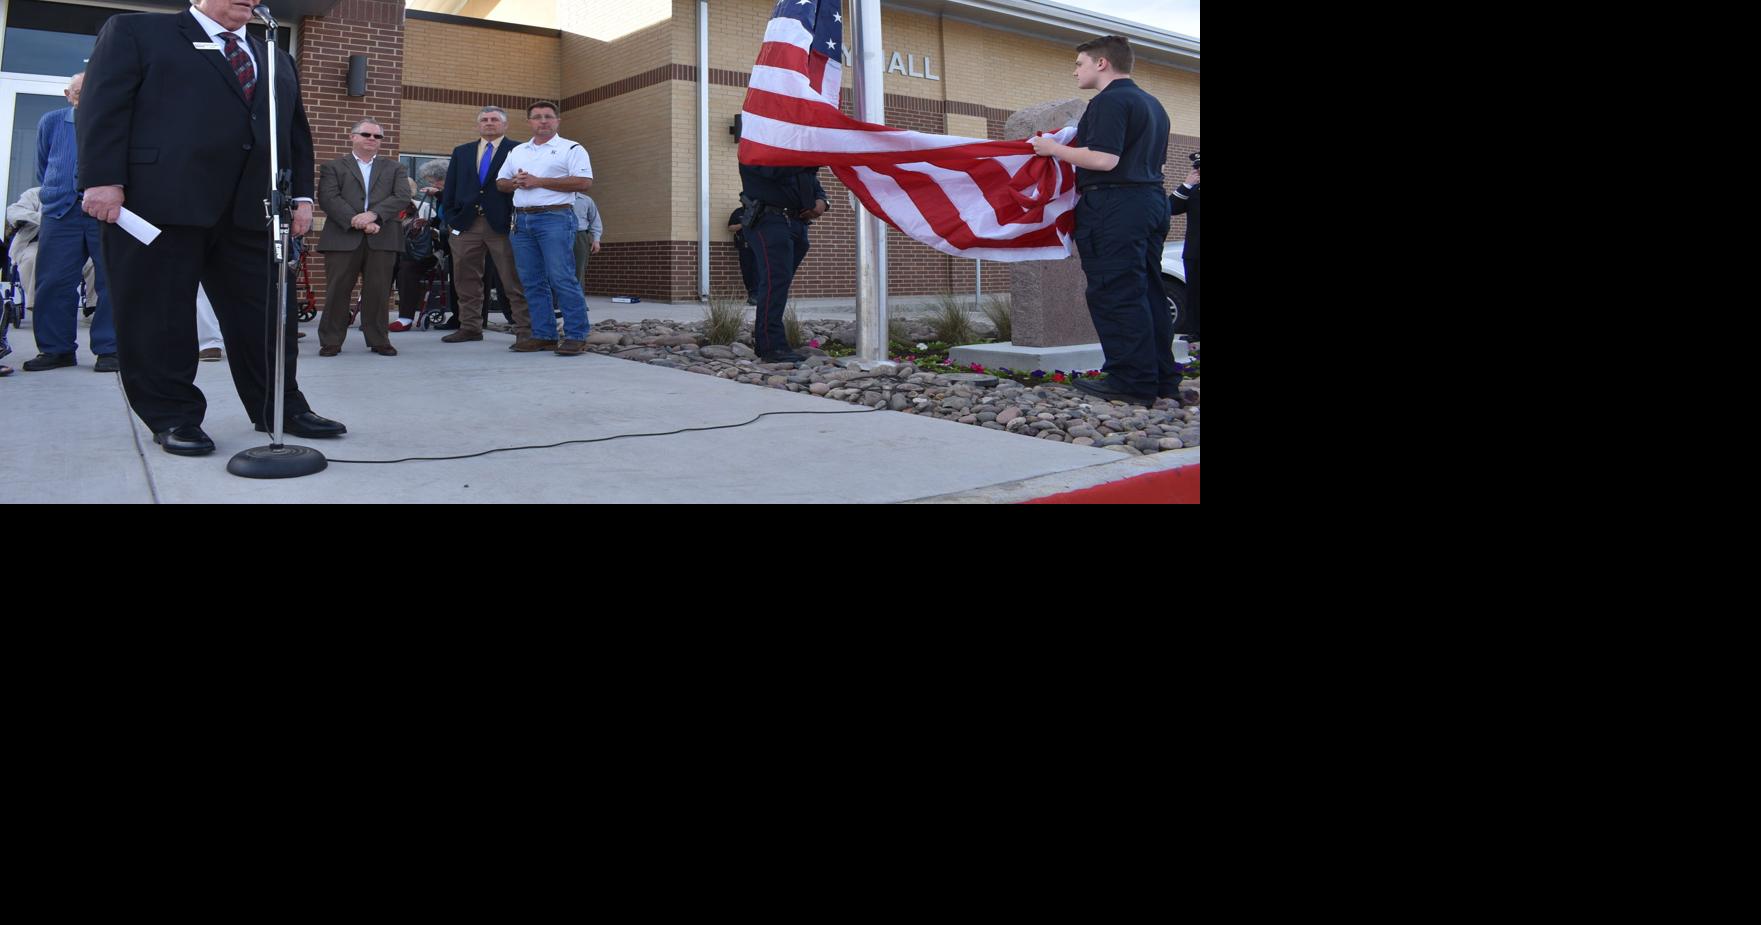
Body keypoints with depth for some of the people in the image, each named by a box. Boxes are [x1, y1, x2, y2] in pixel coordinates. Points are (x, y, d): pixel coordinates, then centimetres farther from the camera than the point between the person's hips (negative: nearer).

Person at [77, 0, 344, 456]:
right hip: (162, 201, -4)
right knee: (161, 314, -1)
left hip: (251, 208, 4)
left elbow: (297, 133, 22)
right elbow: (103, 106, 0)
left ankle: (280, 409, 12)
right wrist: (103, 179, -11)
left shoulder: (278, 60, 24)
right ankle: (173, 416, 8)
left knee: (266, 313, 4)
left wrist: (301, 195, 11)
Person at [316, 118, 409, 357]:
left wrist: (373, 215, -14)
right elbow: (328, 198, -2)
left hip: (381, 239, 1)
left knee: (378, 292, 1)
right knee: (337, 291, -1)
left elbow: (402, 197, 0)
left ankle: (379, 340, 9)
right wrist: (355, 220, -15)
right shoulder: (333, 167, 13)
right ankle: (331, 341, 6)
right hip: (343, 238, -1)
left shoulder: (395, 169, 17)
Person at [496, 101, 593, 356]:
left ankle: (576, 337, -11)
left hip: (554, 218, -6)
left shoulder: (571, 149, 1)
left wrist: (538, 181, -11)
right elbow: (500, 182, 23)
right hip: (522, 220, 6)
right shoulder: (517, 152, 20)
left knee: (562, 279, -13)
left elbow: (584, 182, -11)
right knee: (532, 282, 6)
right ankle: (543, 335, 11)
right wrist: (515, 183, -3)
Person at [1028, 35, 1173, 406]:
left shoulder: (1110, 101, -10)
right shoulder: (1152, 104, 20)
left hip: (1115, 206, -10)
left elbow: (1105, 159, -21)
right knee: (1147, 292, 10)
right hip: (1151, 200, 10)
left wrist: (1054, 149, -9)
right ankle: (1162, 378, 12)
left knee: (1115, 294, -7)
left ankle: (1132, 382, -8)